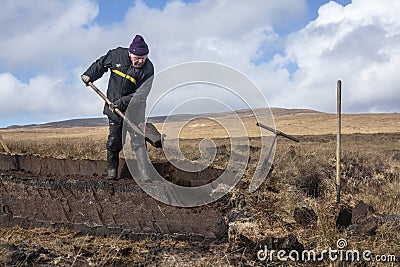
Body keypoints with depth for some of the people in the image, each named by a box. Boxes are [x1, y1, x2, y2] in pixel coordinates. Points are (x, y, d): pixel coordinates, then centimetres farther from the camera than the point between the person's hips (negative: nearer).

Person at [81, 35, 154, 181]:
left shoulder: (147, 69, -16)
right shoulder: (117, 55, -8)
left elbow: (141, 94, -19)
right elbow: (101, 64, 13)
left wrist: (122, 102, -25)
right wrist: (89, 75, 10)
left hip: (135, 109, -2)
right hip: (114, 107, 2)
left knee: (138, 140, -12)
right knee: (114, 141, 4)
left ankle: (144, 175, -11)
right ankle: (112, 171, 23)